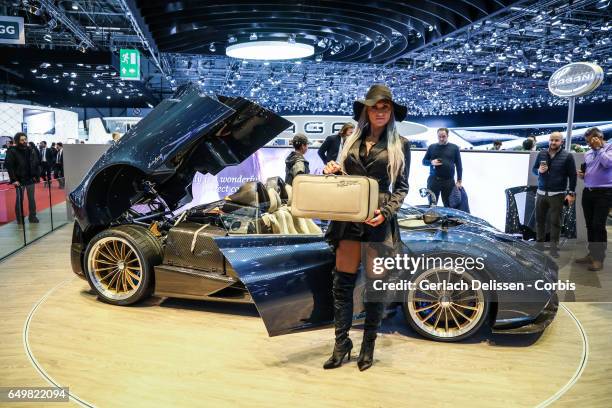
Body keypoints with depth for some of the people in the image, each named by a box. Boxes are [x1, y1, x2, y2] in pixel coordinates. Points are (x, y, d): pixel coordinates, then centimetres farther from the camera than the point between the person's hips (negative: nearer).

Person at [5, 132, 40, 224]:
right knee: (19, 199, 3)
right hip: (19, 180, -3)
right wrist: (13, 179, -15)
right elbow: (9, 166, -10)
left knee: (32, 199, 8)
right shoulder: (12, 151, -7)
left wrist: (36, 176, 3)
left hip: (30, 179, 4)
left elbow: (36, 164, 10)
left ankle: (32, 216, 18)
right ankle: (20, 218, 11)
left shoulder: (31, 150, 5)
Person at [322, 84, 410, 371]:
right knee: (342, 282, 5)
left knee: (375, 284, 4)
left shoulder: (399, 145, 5)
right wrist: (332, 171, -3)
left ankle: (368, 345, 21)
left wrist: (386, 212, -14)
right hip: (348, 219, 3)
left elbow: (402, 187, 2)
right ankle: (341, 343, 19)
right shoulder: (352, 140, 14)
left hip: (379, 220, -3)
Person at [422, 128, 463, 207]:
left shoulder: (454, 148, 7)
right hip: (433, 180, 1)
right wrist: (431, 162, -9)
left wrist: (459, 180, 1)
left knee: (448, 205, 3)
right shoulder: (432, 147, 9)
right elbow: (424, 161, 13)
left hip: (449, 181, 0)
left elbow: (459, 165, 7)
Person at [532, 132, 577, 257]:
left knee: (555, 222, 1)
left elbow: (572, 176, -2)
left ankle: (554, 247, 9)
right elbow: (533, 169, 14)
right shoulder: (541, 154, 6)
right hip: (541, 193, 3)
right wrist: (539, 170, -10)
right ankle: (539, 243, 21)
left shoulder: (567, 156, -4)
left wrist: (571, 193, -6)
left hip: (557, 194, -3)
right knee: (539, 219, 9)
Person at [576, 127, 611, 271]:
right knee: (590, 225, 10)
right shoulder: (587, 154, 15)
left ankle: (599, 258, 0)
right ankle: (592, 254, 20)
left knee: (598, 225, -8)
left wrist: (599, 148, -13)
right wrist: (581, 175, 3)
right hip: (588, 192, 6)